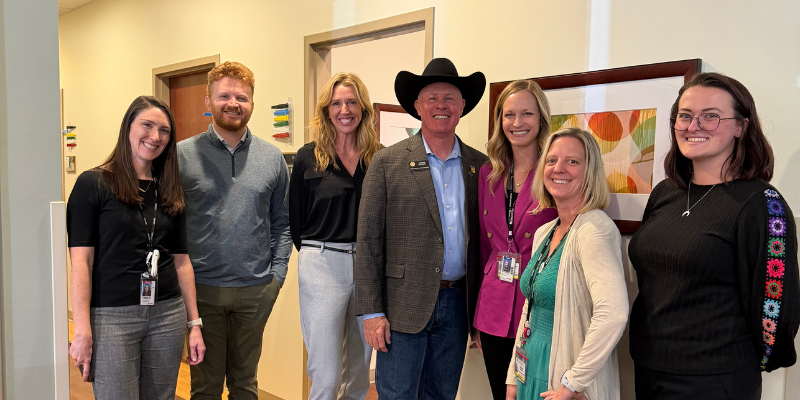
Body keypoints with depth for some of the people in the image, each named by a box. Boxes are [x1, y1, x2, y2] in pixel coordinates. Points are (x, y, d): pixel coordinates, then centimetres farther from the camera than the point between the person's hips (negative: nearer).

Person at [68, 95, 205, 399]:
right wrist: (82, 331, -13)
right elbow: (81, 262, -8)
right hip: (112, 317, -4)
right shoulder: (93, 184, -4)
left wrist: (194, 323, 9)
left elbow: (181, 261, 11)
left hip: (167, 315, 5)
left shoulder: (169, 193, 10)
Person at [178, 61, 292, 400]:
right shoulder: (183, 155, -3)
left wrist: (277, 274, 2)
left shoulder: (272, 158, 4)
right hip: (201, 289, -2)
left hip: (256, 290, 2)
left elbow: (282, 222, 8)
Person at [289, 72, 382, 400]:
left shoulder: (380, 158, 3)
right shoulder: (309, 158, -1)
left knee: (359, 372, 15)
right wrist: (314, 254, 4)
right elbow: (295, 221, 4)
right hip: (322, 266, -2)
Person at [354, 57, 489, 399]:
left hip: (456, 305, 4)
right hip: (404, 306, -3)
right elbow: (368, 241, -6)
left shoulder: (479, 165, 6)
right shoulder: (387, 163, -3)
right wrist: (372, 312, -10)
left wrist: (481, 309, 6)